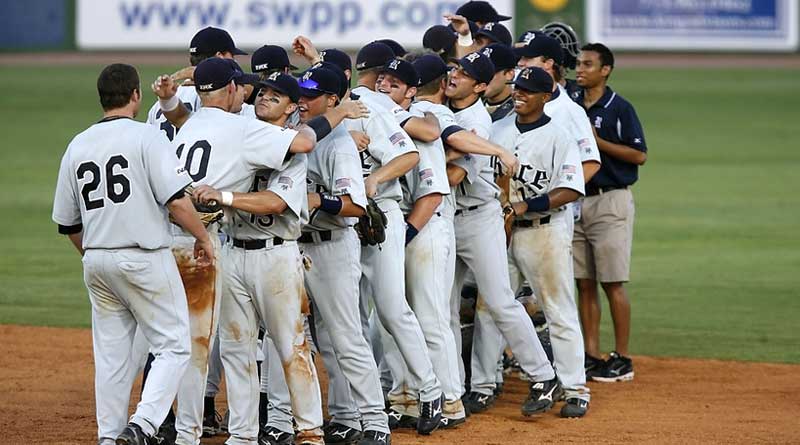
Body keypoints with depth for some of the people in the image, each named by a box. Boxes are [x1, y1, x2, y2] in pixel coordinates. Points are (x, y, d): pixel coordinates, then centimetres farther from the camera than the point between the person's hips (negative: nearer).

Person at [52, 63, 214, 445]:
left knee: (110, 353, 13)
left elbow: (67, 223, 13)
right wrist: (203, 238, -2)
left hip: (96, 261, 6)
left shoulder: (77, 146, 9)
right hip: (145, 258, -6)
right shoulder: (146, 137, -9)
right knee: (174, 345, 0)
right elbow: (177, 200, -17)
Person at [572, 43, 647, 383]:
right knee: (584, 283, 7)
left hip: (610, 201, -6)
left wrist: (598, 141, -16)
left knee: (612, 283, -5)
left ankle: (622, 359, -1)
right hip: (576, 202, 6)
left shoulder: (619, 108, -6)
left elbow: (639, 155, -11)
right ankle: (591, 357, 11)